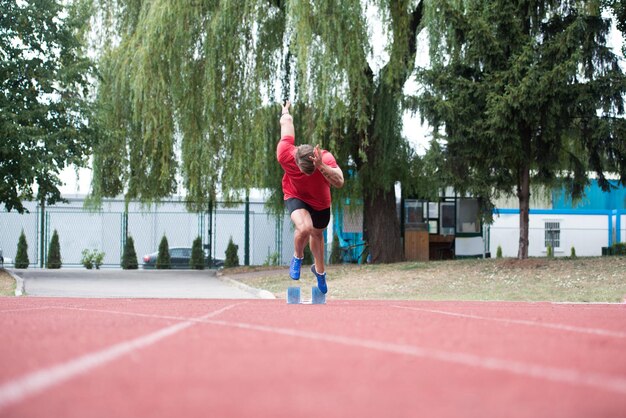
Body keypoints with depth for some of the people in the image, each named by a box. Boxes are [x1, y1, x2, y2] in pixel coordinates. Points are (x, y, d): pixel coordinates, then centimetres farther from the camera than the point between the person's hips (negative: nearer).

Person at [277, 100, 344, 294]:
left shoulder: (326, 159, -38)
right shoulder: (285, 154, -36)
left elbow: (339, 182, -53)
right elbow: (287, 124, -17)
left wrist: (321, 167, -66)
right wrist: (285, 112, 4)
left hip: (320, 201, 2)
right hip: (295, 196, -2)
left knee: (317, 234, 23)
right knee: (304, 228, -31)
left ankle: (319, 270, 54)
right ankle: (298, 258, 3)